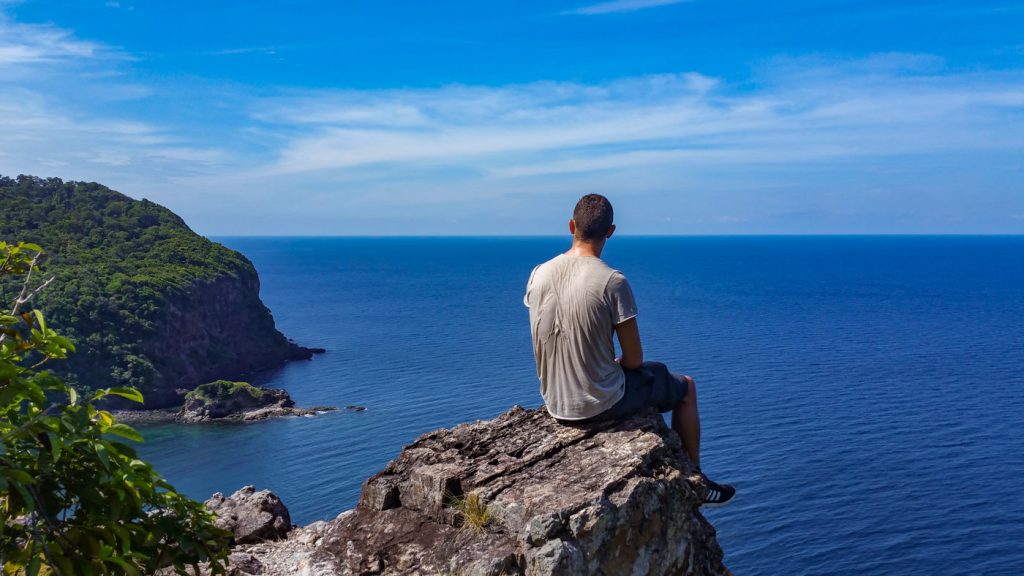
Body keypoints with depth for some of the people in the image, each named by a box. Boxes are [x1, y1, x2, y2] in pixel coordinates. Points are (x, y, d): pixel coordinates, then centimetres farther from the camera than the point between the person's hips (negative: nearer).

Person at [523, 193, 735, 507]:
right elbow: (634, 359, -15)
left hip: (554, 404, 6)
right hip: (602, 404, -6)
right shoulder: (613, 282, -22)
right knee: (686, 387, 19)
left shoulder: (538, 275, -5)